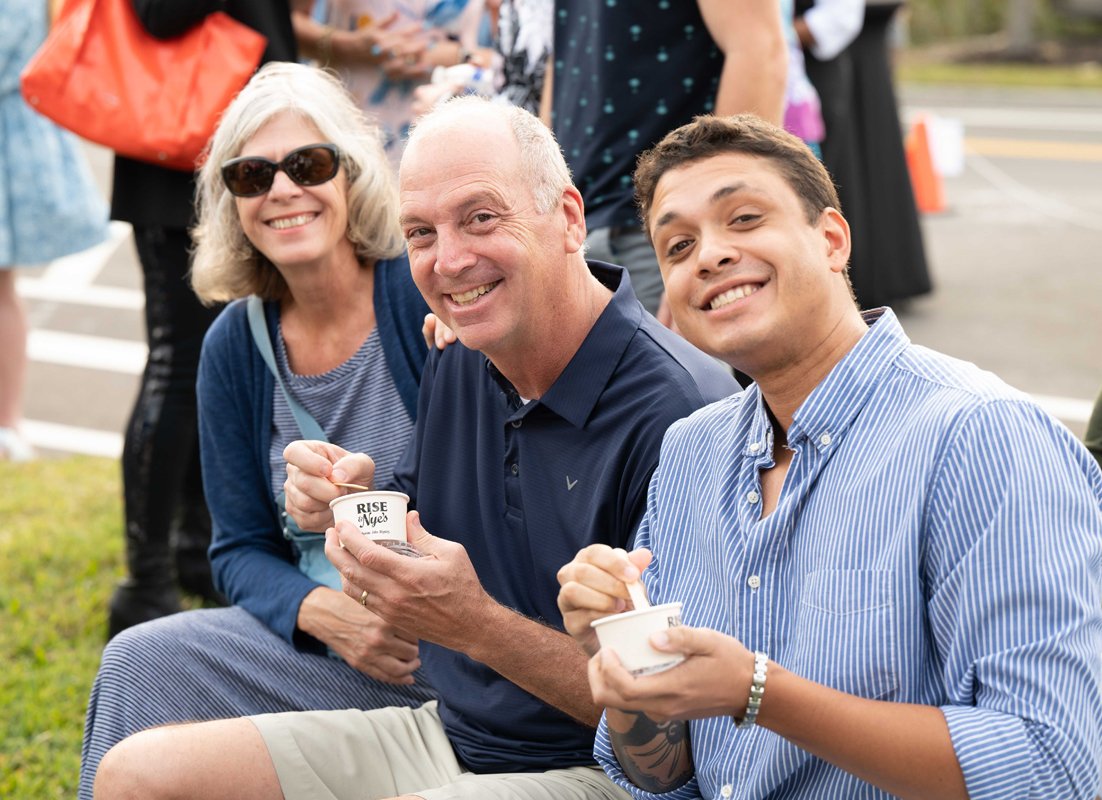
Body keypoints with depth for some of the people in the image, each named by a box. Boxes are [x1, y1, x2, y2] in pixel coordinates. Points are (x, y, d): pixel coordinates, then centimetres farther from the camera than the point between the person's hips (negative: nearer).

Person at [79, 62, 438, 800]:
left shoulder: (431, 297, -11)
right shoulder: (236, 346, 5)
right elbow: (242, 551, 8)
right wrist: (324, 613, -12)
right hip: (326, 638, 5)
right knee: (140, 662, -14)